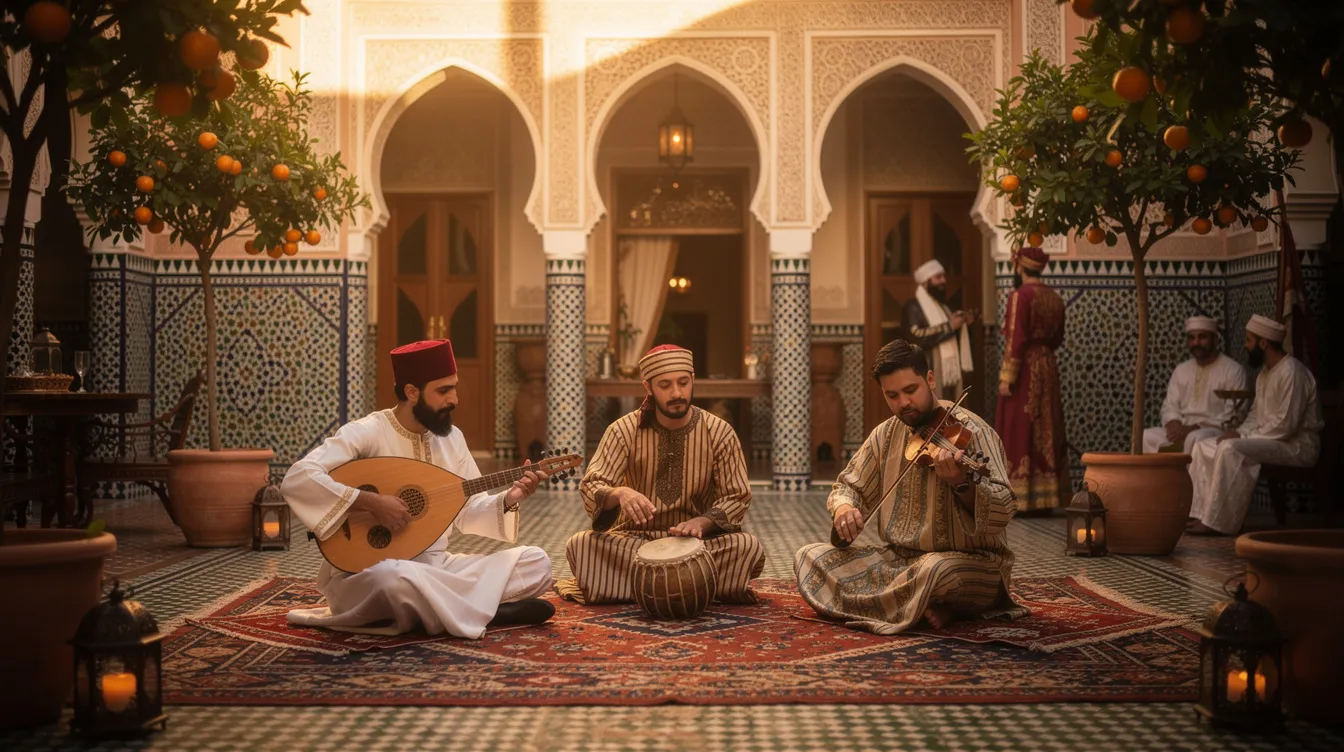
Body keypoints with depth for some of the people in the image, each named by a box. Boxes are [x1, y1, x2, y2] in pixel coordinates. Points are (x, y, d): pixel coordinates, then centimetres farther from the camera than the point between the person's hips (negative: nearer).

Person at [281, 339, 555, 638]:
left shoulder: (452, 437, 8)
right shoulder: (366, 433, -12)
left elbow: (469, 512, 11)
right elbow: (296, 479, -24)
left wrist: (507, 501, -9)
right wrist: (371, 502, -28)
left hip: (435, 567, 6)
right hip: (367, 572, -6)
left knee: (536, 561, -7)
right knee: (394, 578, -43)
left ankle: (428, 609, -15)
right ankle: (484, 610, -20)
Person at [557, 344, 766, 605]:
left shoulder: (719, 433, -4)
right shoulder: (624, 431, -5)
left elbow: (737, 498, -2)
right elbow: (590, 488, -14)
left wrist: (701, 522, -24)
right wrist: (619, 493, -38)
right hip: (635, 538, 0)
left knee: (749, 547, -30)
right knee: (580, 544, -29)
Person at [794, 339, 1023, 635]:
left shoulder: (970, 431, -12)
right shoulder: (886, 435, 7)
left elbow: (1002, 512, -21)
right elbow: (849, 486, 16)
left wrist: (961, 484, -42)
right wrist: (842, 506, -9)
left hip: (972, 563, -7)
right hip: (899, 559, 7)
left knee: (935, 569, -42)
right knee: (809, 557, -8)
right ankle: (922, 606, -12)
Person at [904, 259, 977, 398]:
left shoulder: (941, 305, 21)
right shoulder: (914, 306, -5)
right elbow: (917, 337, -22)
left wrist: (965, 324, 6)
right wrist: (949, 326, -18)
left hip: (950, 374, 8)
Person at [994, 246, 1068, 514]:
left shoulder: (1020, 295, -13)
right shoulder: (1055, 298, 9)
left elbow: (1015, 340, -18)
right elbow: (1057, 339, 16)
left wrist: (1007, 378, -16)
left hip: (1024, 371, -7)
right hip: (1047, 369, 7)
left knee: (1019, 434, -2)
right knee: (1045, 433, 10)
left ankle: (1019, 499, -2)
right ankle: (1046, 499, 12)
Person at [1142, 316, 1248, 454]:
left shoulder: (1233, 370, 0)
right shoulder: (1181, 370, 19)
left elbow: (1232, 417, -8)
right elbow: (1170, 405, 16)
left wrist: (1195, 427, -18)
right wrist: (1173, 423, -9)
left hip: (1216, 431, -5)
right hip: (1181, 430, 5)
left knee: (1196, 439, -40)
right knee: (1145, 436, -22)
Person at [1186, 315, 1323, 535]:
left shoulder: (1291, 373, -18)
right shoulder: (1265, 373, 14)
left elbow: (1285, 425, -24)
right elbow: (1256, 414, 21)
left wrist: (1244, 436, -17)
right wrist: (1240, 432, 0)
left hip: (1297, 444, -10)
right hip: (1268, 439, 10)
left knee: (1231, 449, -31)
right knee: (1204, 447, 1)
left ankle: (1217, 523, -28)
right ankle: (1200, 515, -7)